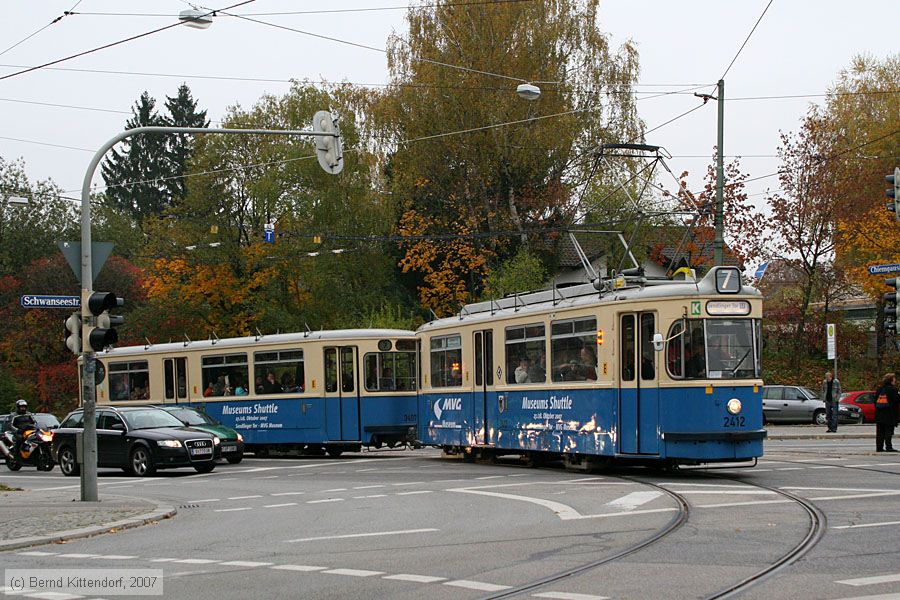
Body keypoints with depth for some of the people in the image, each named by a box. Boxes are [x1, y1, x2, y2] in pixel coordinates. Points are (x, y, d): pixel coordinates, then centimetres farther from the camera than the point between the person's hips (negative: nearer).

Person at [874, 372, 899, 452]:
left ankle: (879, 447, 7)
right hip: (889, 415, -6)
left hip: (879, 415, 6)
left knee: (880, 432, 8)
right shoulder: (892, 389, -10)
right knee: (889, 431, -4)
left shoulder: (879, 389, 11)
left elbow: (875, 401, 13)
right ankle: (888, 447, -8)